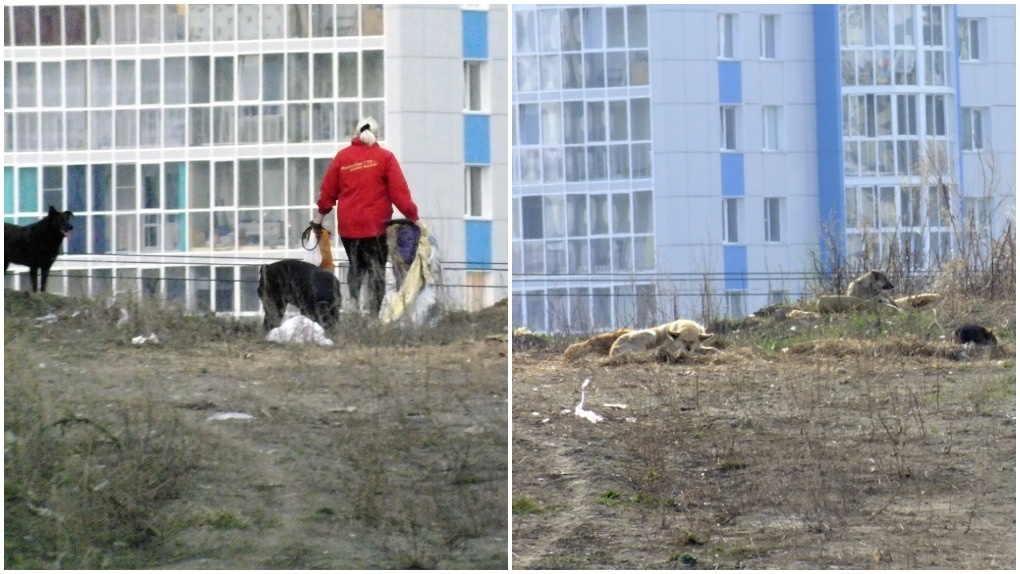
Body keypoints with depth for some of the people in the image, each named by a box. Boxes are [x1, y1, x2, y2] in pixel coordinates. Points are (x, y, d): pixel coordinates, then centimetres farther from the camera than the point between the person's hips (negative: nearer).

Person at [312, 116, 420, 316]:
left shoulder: (342, 157, 7)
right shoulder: (385, 157, -1)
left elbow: (327, 190, 11)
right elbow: (399, 192, -6)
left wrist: (319, 215, 22)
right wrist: (412, 216, -2)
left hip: (348, 226, 3)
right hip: (376, 225, -3)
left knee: (356, 268, 16)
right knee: (377, 270, 0)